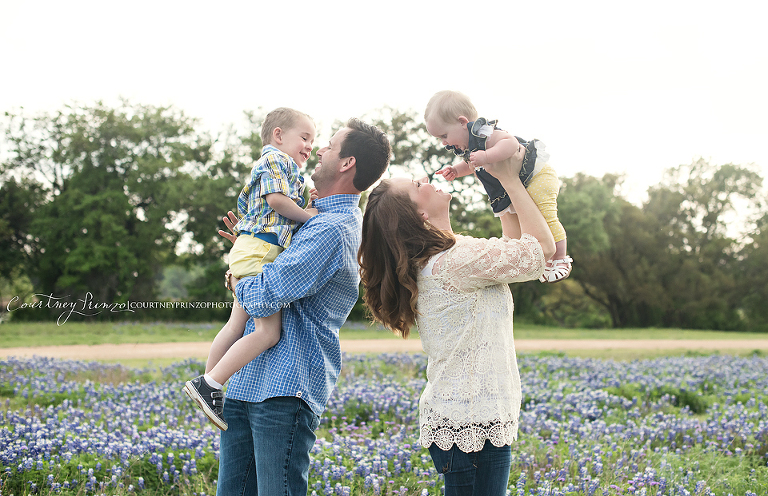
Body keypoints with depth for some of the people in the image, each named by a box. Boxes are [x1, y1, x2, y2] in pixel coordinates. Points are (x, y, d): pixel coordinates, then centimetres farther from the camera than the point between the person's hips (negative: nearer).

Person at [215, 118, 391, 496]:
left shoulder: (332, 230, -16)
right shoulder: (320, 218, 19)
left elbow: (267, 296, -22)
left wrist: (238, 283, 0)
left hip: (283, 392, -10)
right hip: (246, 383, 10)